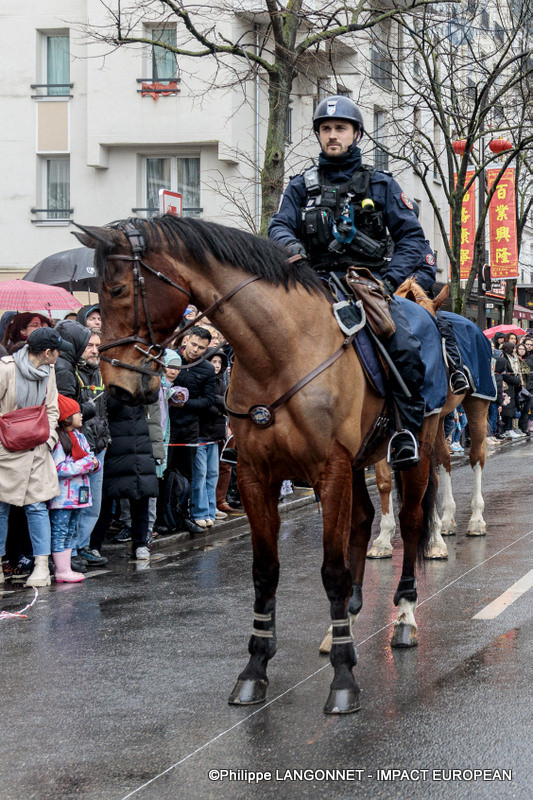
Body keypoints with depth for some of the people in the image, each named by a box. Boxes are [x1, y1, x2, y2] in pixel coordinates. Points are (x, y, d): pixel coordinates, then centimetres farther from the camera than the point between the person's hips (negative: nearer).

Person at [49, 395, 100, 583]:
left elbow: (90, 457, 20)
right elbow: (59, 469, -23)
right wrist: (85, 464, -20)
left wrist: (94, 463, -4)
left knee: (70, 532, 13)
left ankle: (64, 568, 19)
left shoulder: (79, 436, 12)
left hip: (77, 494, 9)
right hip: (62, 495, -9)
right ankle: (61, 571, -3)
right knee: (60, 531, -4)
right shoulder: (58, 440, -16)